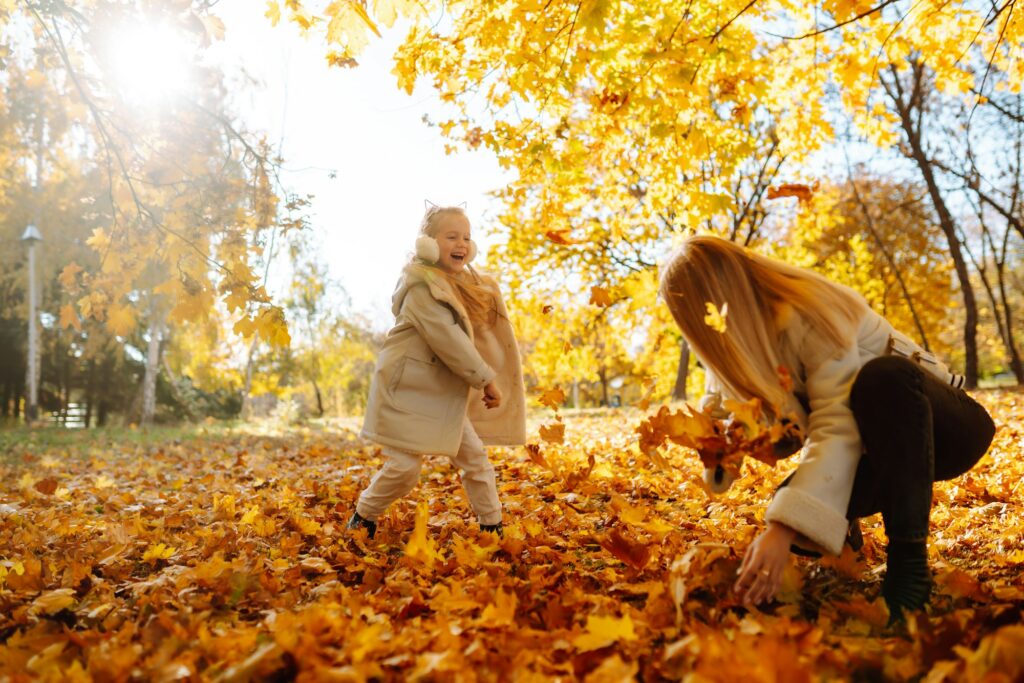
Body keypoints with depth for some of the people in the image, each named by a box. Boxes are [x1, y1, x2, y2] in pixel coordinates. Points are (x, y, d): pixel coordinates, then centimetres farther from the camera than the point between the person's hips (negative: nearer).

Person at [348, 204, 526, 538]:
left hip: (444, 395, 8)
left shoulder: (465, 283, 10)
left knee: (475, 457, 7)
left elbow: (477, 336, 14)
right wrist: (486, 379, -22)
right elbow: (447, 339, -25)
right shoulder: (422, 285, -18)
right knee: (404, 468, -5)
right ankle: (362, 519, 19)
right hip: (407, 390, -8)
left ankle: (492, 526, 19)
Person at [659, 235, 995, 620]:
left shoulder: (812, 315, -28)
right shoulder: (744, 336, -4)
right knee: (794, 521, -23)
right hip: (879, 446, 6)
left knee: (883, 377, -39)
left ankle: (909, 559, -30)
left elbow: (838, 427, -37)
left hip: (942, 427, -5)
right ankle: (845, 529, 13)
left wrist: (783, 530, -47)